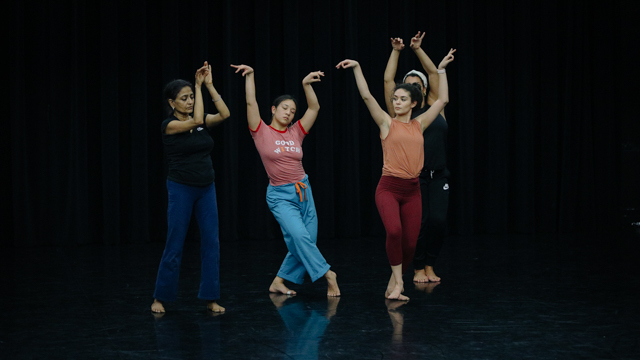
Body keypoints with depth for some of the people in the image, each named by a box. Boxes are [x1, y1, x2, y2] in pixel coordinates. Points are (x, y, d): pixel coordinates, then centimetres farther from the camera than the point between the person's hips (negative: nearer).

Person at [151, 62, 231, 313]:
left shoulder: (201, 122, 7)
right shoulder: (169, 125, -9)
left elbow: (224, 114, -9)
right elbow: (195, 121, -24)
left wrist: (208, 84, -12)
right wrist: (199, 85, -15)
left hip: (206, 188, 5)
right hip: (181, 189, -5)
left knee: (211, 243, 1)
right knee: (174, 246, 0)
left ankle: (211, 298, 7)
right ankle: (160, 297, 14)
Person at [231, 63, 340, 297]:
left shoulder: (295, 133, 7)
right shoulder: (261, 132, -2)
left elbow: (314, 108, 5)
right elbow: (251, 103, -11)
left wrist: (306, 84, -5)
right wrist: (250, 76, -16)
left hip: (303, 191, 5)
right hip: (280, 195, -5)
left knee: (304, 244, 2)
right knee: (299, 236, -23)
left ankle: (278, 282, 15)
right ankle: (327, 274, -13)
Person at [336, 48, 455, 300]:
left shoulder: (419, 124, 11)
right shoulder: (387, 123, 2)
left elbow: (442, 100, 15)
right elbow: (367, 96, -7)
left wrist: (441, 70, 16)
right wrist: (357, 68, -13)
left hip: (412, 190, 4)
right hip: (388, 187, -4)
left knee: (409, 244, 1)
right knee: (394, 231, -28)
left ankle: (393, 285, 22)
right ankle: (398, 281, -11)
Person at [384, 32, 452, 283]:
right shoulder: (399, 113, 6)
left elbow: (434, 73, 10)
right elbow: (388, 80, 3)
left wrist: (418, 49, 9)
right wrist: (396, 52, 6)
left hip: (438, 176, 2)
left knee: (438, 220, -6)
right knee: (419, 222, -5)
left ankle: (430, 265, 14)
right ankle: (418, 269, 11)